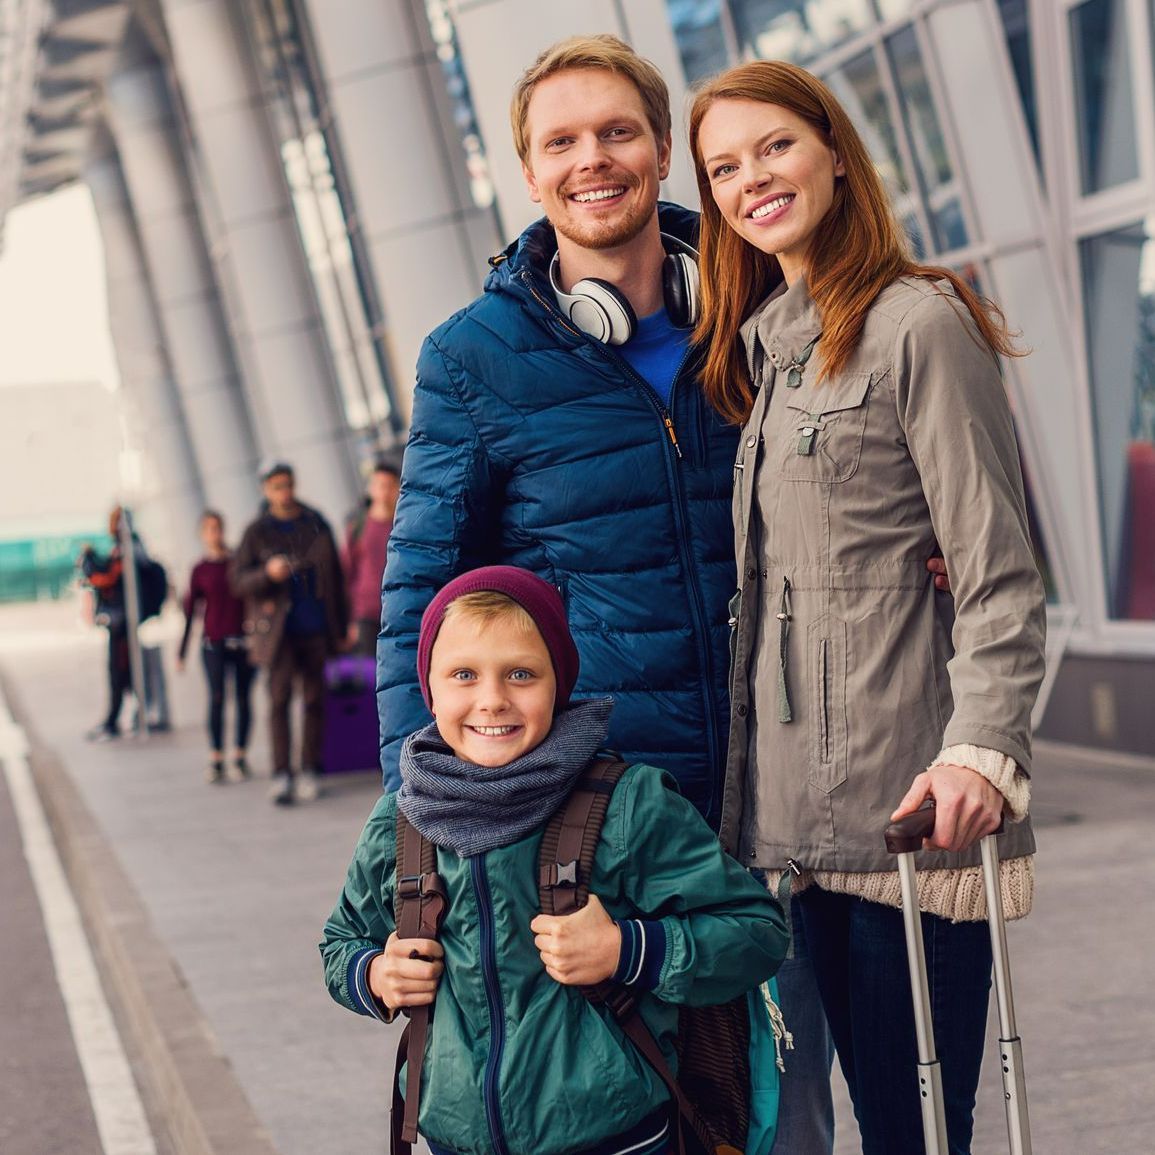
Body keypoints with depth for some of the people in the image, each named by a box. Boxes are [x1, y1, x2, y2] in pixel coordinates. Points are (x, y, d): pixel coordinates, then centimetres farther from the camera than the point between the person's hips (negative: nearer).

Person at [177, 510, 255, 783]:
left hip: (243, 639, 1)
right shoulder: (200, 570, 6)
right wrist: (181, 652, 5)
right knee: (216, 697, -11)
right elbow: (189, 612, 7)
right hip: (213, 642, -1)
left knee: (242, 698, 1)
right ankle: (215, 759, -8)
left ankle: (240, 756, 11)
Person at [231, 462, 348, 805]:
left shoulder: (316, 525, 10)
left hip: (316, 628, 2)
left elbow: (335, 578, 14)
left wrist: (340, 626, 12)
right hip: (279, 628, -2)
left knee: (314, 699, 2)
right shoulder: (257, 533, 3)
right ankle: (281, 776, -13)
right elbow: (237, 580, 0)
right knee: (279, 697, -12)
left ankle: (309, 771, 11)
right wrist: (267, 573, -20)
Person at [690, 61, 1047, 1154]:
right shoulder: (765, 349, 18)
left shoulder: (916, 323, -6)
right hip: (802, 808, 7)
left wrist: (981, 749, -22)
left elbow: (997, 571, -11)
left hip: (907, 804, -7)